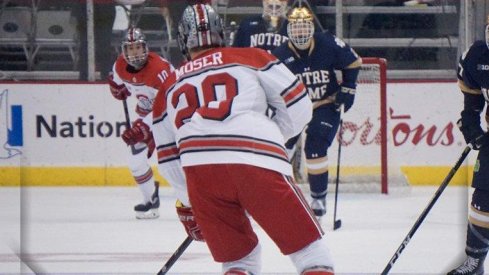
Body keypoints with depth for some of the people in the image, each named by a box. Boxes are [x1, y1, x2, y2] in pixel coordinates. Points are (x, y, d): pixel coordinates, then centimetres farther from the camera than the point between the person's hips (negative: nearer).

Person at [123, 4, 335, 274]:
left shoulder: (168, 88, 27)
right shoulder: (249, 58, 19)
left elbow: (168, 158, 29)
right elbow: (298, 104, 13)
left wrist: (187, 203, 41)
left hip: (200, 171, 3)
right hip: (258, 162, -3)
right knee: (309, 250, 8)